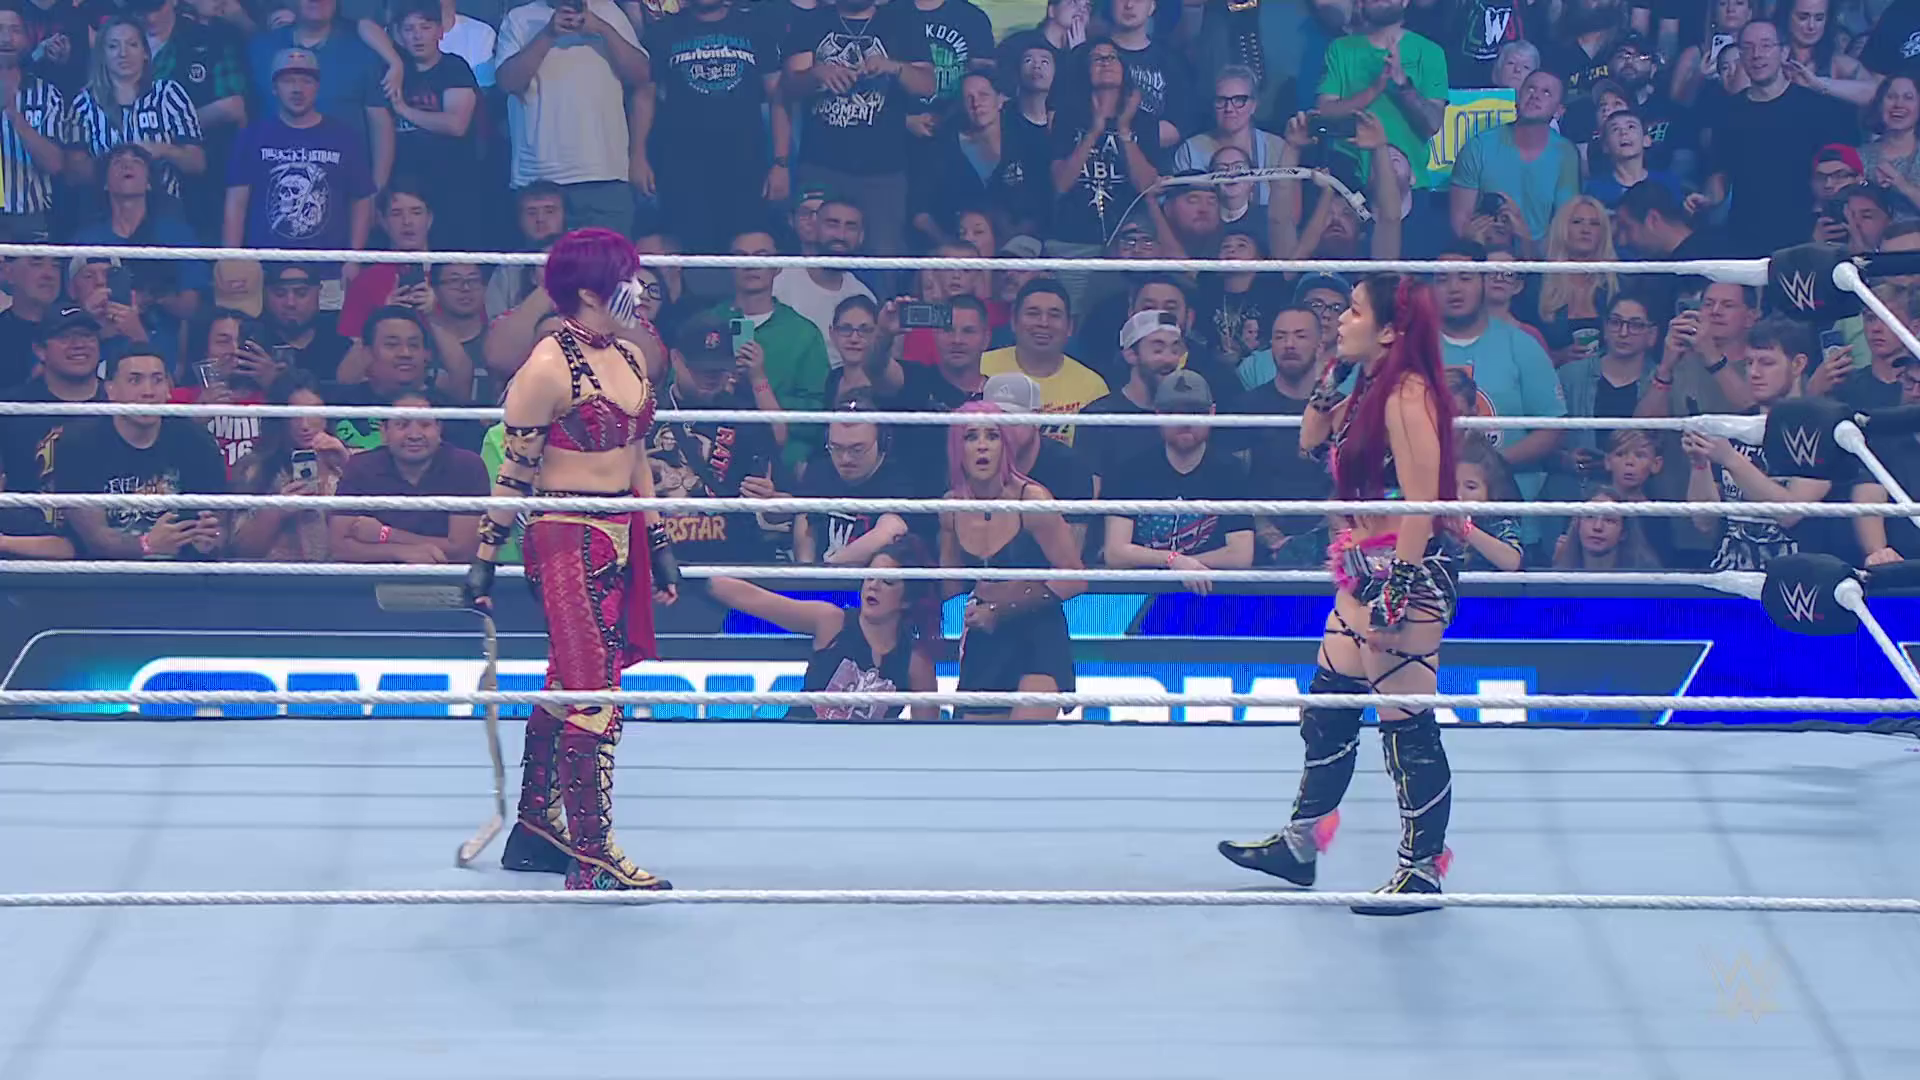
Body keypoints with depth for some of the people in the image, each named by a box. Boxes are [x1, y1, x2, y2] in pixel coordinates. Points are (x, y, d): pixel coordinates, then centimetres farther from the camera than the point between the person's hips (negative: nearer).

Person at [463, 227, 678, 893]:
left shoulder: (626, 358, 11)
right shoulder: (548, 367, -14)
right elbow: (516, 472, -11)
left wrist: (658, 546, 20)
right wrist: (485, 557, -9)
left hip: (618, 543, 8)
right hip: (566, 541, -8)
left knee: (566, 686, 15)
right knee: (594, 690, -9)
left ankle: (535, 829, 24)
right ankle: (591, 853, -6)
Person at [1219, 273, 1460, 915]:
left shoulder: (1408, 393, -18)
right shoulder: (1367, 389, 12)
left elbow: (1421, 503, -21)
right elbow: (1312, 441, 25)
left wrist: (1397, 592, -22)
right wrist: (1332, 380, 11)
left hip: (1408, 573, -10)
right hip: (1364, 572, 10)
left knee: (1408, 727, -3)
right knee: (1327, 706, 16)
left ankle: (1423, 869, 6)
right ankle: (1301, 843, 28)